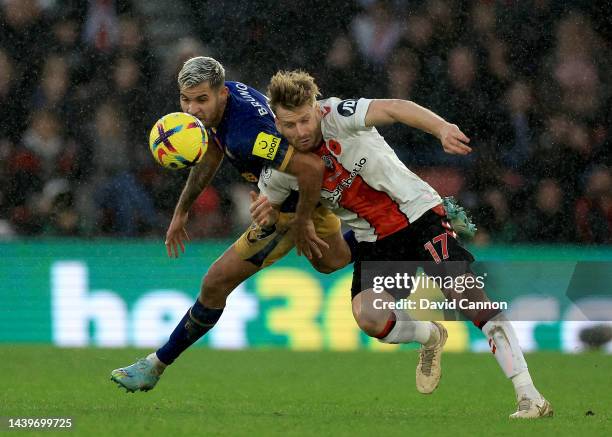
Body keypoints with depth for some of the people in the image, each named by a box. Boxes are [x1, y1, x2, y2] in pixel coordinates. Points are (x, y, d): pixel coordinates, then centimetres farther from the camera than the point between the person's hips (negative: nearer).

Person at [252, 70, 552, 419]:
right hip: (374, 242, 4)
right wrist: (268, 213, -8)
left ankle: (530, 396, -21)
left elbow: (394, 109, -34)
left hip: (418, 211, -4)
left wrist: (442, 128, -52)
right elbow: (267, 202, 18)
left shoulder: (337, 116, -17)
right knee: (369, 316, -22)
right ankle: (430, 338, 14)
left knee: (464, 293, -21)